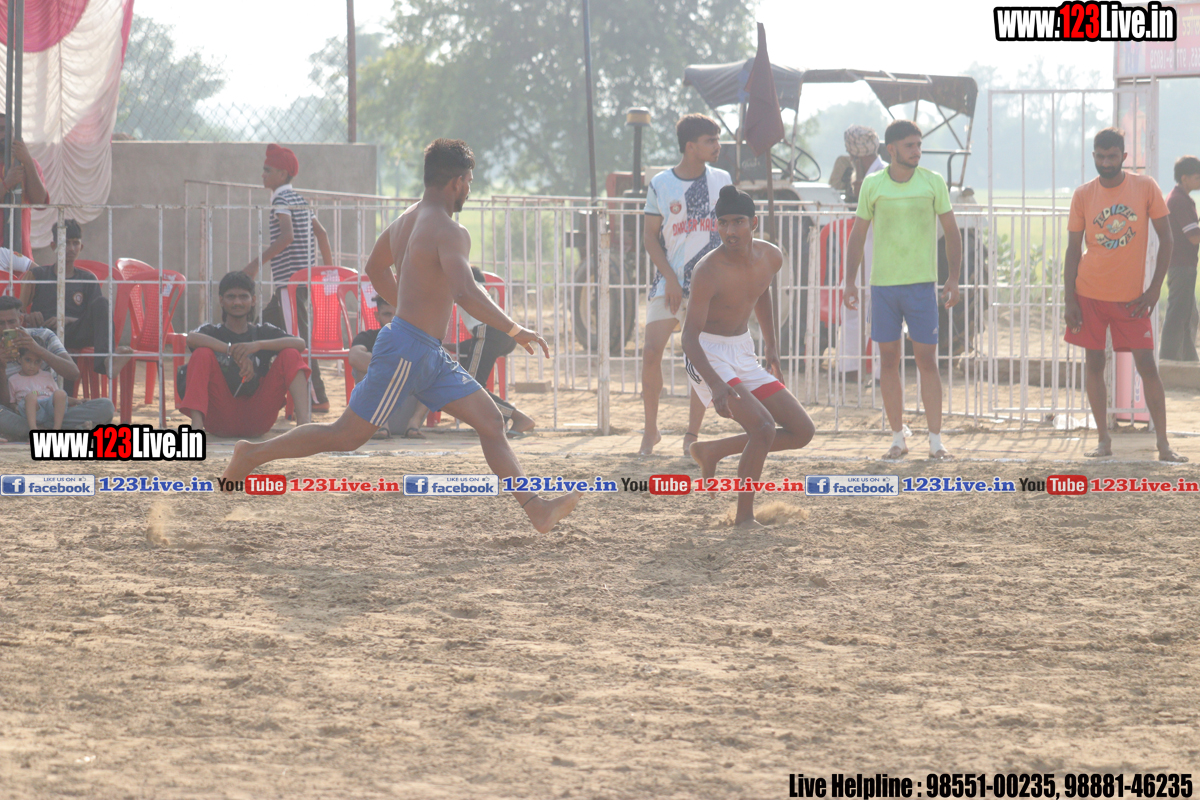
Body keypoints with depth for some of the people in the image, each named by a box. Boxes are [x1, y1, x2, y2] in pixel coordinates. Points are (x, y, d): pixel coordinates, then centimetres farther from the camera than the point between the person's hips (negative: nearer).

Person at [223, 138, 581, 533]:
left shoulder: (405, 220, 13)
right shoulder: (449, 232, -17)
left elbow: (375, 270, 28)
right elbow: (466, 293, -31)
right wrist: (515, 330, -28)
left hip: (429, 355, 10)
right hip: (407, 351, -10)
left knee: (491, 422, 3)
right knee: (346, 436, 0)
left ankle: (536, 509, -1)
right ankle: (254, 454, 12)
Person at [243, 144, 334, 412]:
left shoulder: (282, 200, -11)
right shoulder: (299, 199, 17)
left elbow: (287, 236, -25)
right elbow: (321, 234, 20)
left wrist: (257, 263, -24)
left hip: (290, 281, -10)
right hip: (301, 278, 10)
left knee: (298, 339, -8)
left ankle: (317, 398, -7)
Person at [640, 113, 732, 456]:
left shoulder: (721, 180, 5)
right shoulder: (660, 184, -1)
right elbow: (651, 237, 1)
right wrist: (670, 279, -10)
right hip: (669, 281, -1)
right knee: (652, 351, -11)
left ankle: (693, 434, 9)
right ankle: (651, 430, 4)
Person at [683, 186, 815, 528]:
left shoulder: (770, 257, -4)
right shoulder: (709, 272, -25)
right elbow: (689, 335, -27)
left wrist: (770, 345, 18)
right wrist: (716, 386, -39)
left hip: (744, 355, 7)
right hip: (709, 356, -7)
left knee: (802, 432, 5)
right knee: (764, 426, -26)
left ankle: (712, 451, 16)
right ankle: (744, 517, -14)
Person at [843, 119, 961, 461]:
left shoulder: (933, 182, 0)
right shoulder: (872, 185, 3)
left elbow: (952, 232, 6)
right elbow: (857, 235, 10)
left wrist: (953, 278, -2)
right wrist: (850, 281, 4)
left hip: (922, 283, -1)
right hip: (882, 284, 1)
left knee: (927, 359, -3)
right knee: (889, 359, 3)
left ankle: (936, 441, -1)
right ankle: (898, 439, 11)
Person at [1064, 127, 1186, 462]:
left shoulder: (1145, 187, -4)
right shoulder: (1083, 195, -2)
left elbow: (1165, 239, -1)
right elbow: (1073, 249, 2)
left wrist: (1154, 289, -8)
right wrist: (1069, 299, -5)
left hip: (1132, 296, -1)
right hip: (1090, 295, 1)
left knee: (1146, 365, -4)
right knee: (1094, 363, 3)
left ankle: (1163, 444, 0)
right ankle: (1103, 440, 12)